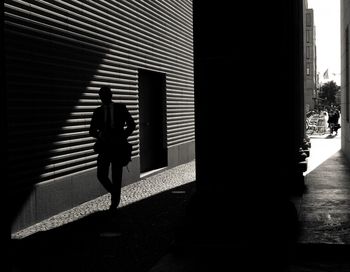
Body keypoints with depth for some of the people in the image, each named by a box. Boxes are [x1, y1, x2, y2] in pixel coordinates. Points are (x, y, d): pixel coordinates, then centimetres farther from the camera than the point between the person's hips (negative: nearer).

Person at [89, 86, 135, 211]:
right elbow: (92, 130, 7)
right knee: (101, 175, -10)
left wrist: (122, 137, -8)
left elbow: (131, 125, 4)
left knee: (116, 176, 2)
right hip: (104, 147, 2)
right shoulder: (98, 112, 6)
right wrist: (100, 136, -14)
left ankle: (115, 201, 19)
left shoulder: (120, 108, 2)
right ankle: (114, 192, 15)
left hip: (118, 147, -1)